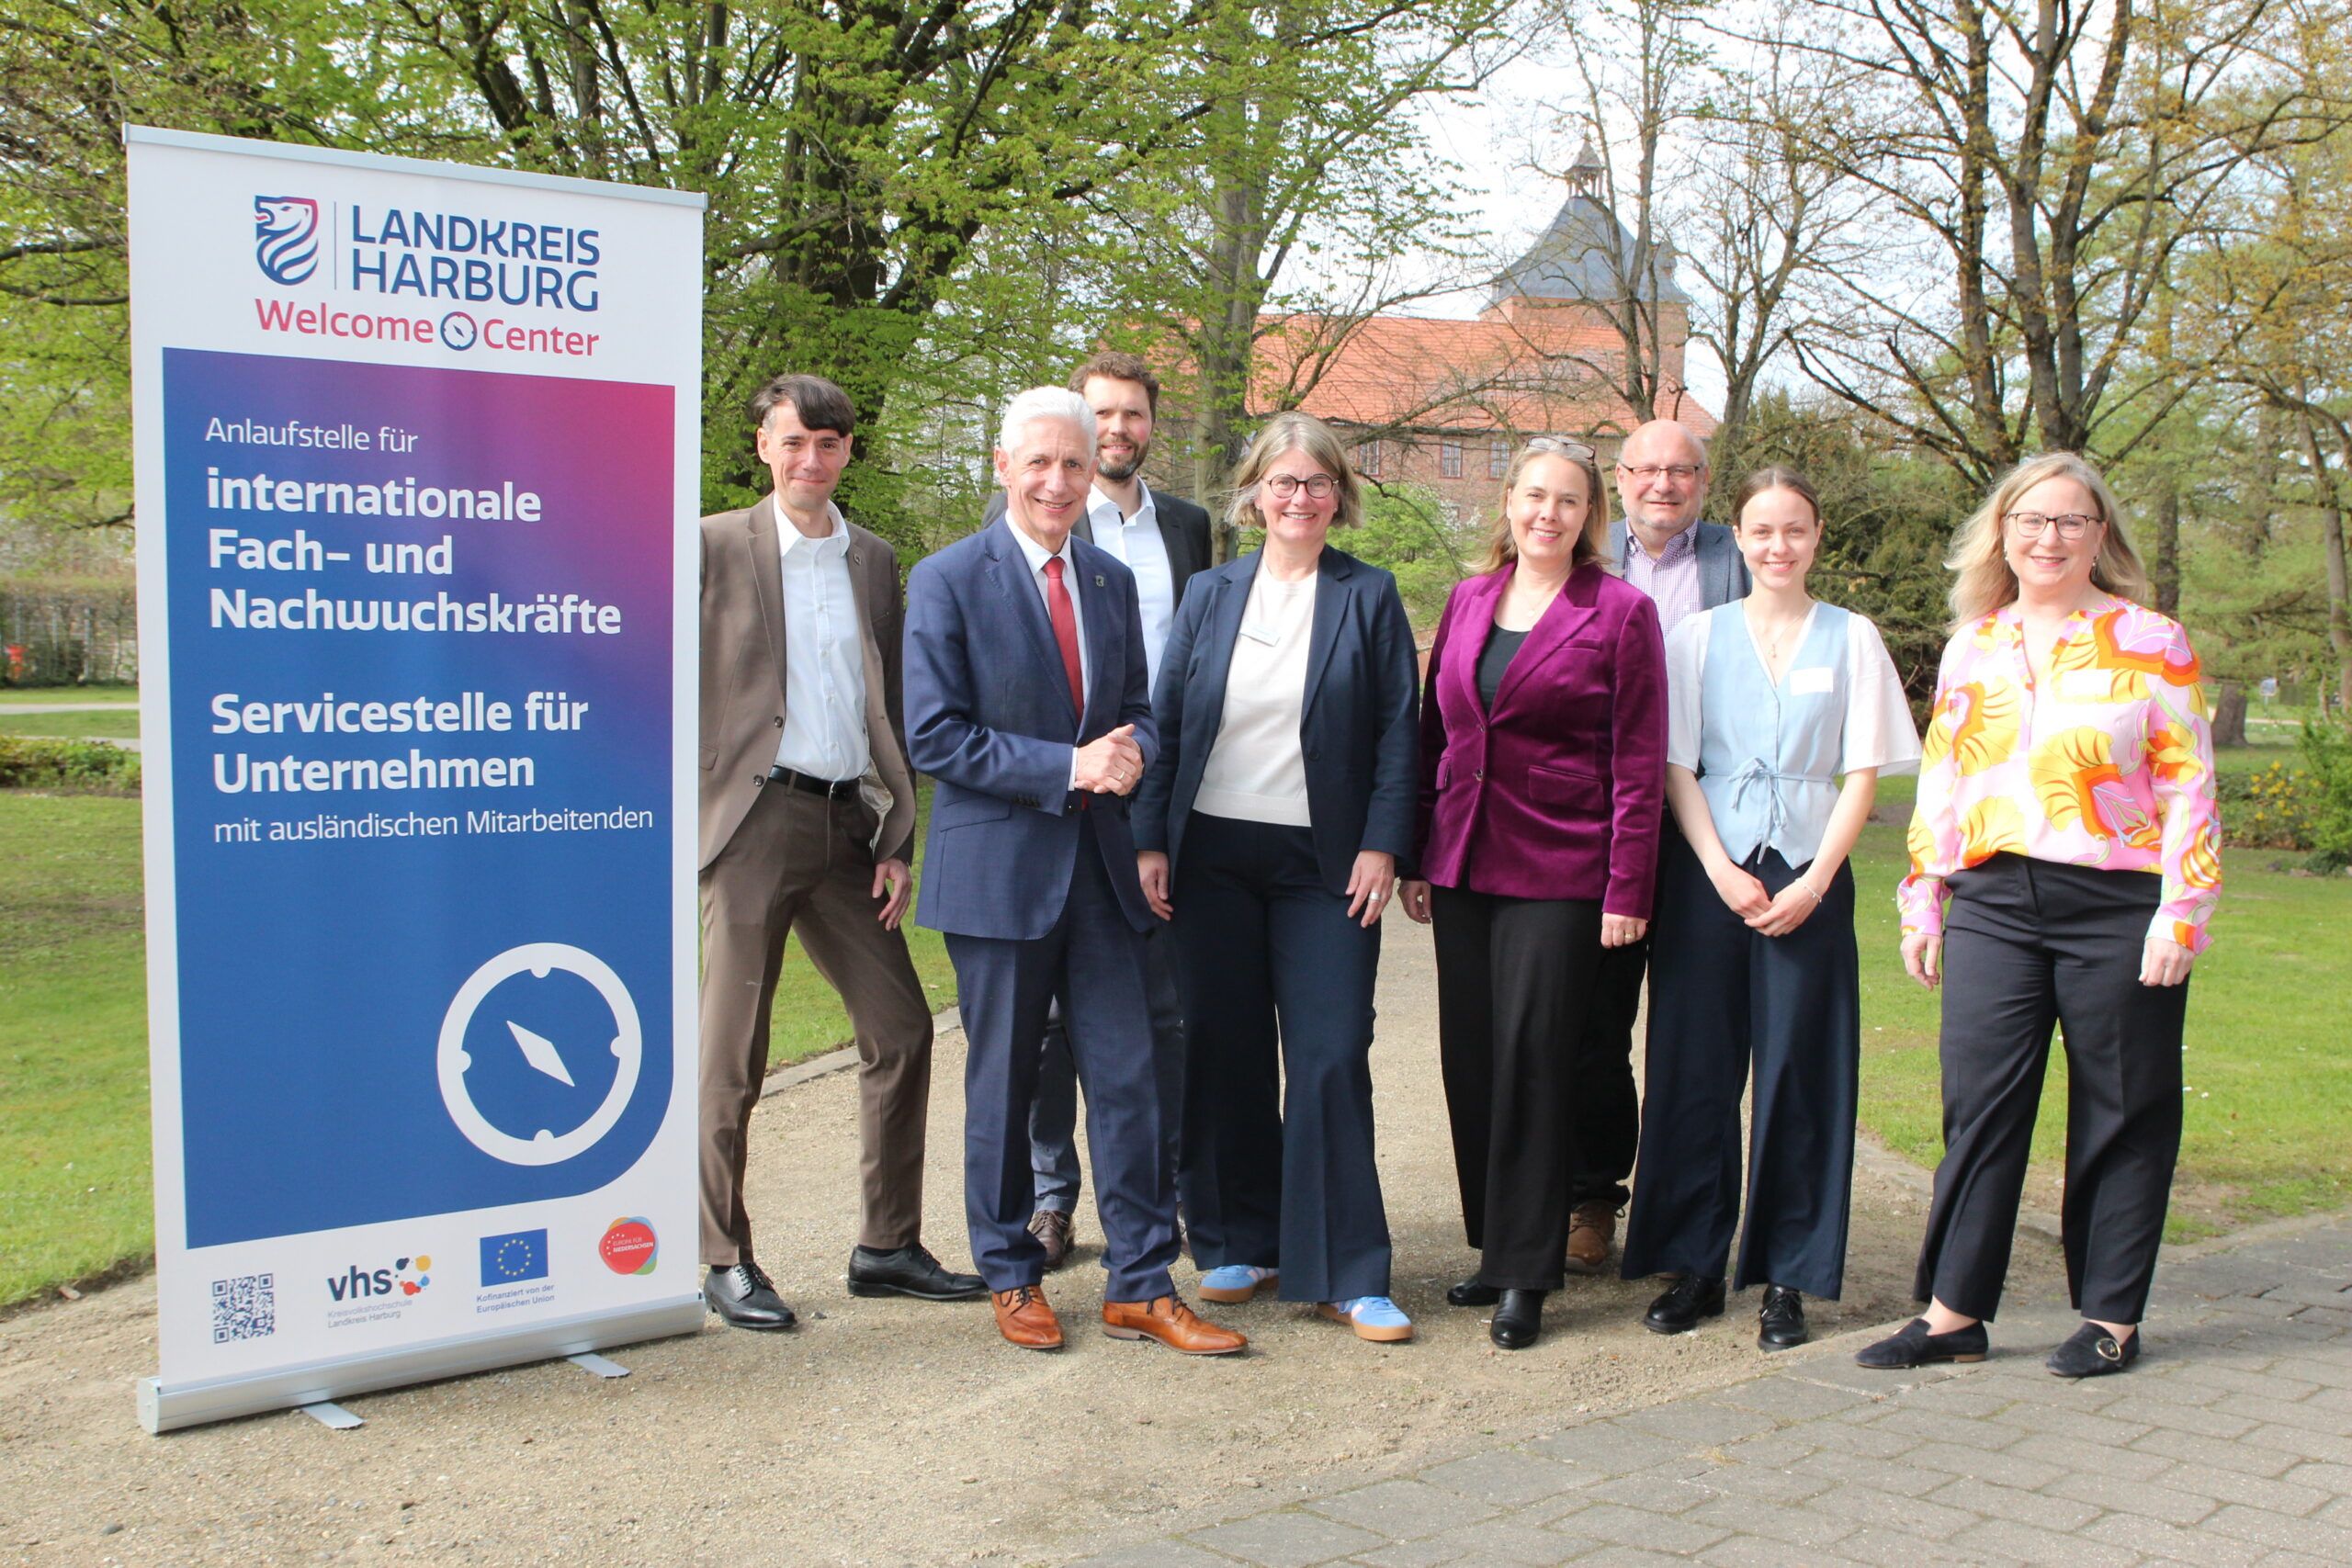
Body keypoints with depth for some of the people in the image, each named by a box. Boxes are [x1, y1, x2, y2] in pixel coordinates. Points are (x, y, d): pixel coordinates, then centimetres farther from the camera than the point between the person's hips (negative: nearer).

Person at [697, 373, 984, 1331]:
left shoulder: (875, 560, 13)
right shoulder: (713, 546, -1)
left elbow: (888, 713, 14)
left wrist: (897, 842, 9)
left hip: (845, 825, 5)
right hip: (752, 819, -5)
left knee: (901, 1028, 6)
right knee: (730, 1053, 2)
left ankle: (887, 1247, 19)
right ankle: (725, 1260, 16)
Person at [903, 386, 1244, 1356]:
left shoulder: (1112, 581, 11)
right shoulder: (949, 581, -5)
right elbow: (935, 737, -11)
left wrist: (1130, 749, -8)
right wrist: (1068, 766, -17)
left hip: (1099, 866, 4)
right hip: (999, 868, -4)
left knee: (1129, 1079, 4)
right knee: (1003, 1085, 8)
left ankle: (1141, 1288, 15)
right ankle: (1011, 1279, 25)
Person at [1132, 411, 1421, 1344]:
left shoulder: (1369, 598, 3)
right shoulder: (1210, 597, 9)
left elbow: (1398, 732, 0)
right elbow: (1166, 723, 7)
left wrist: (1382, 845, -8)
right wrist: (1150, 839, -1)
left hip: (1324, 863, -2)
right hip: (1213, 855, 3)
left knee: (1332, 1058, -5)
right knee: (1224, 1054, 7)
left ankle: (1344, 1276, 3)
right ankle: (1240, 1244, 22)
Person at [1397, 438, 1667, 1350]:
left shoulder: (1620, 611, -3)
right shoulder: (1468, 601, 11)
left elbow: (1639, 761, -5)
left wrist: (1627, 889, -10)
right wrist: (1417, 856, 11)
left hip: (1559, 871, -5)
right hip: (1463, 865, 5)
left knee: (1534, 1058, -4)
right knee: (1470, 1060, 8)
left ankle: (1526, 1273, 7)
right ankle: (1497, 1245, 23)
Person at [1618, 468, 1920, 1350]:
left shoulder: (1851, 640, 6)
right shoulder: (1699, 637, 7)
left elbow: (1863, 774, 2)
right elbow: (1675, 766, 2)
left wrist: (1811, 881, -8)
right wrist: (1722, 871, -9)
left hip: (1808, 877, 0)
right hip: (1708, 872, 1)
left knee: (1797, 1073, 0)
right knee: (1695, 1068, 2)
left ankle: (1787, 1277, 10)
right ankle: (1695, 1266, 13)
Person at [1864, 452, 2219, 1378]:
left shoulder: (2150, 642, 0)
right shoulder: (1970, 648, 11)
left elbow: (2188, 788, -2)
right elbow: (1940, 783, 14)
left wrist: (2182, 911, -8)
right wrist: (1922, 904, 11)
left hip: (2116, 907, -3)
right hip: (1993, 902, 3)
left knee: (2119, 1114, 6)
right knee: (1979, 1103, 1)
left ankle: (2111, 1317, 18)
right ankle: (1954, 1312, 7)